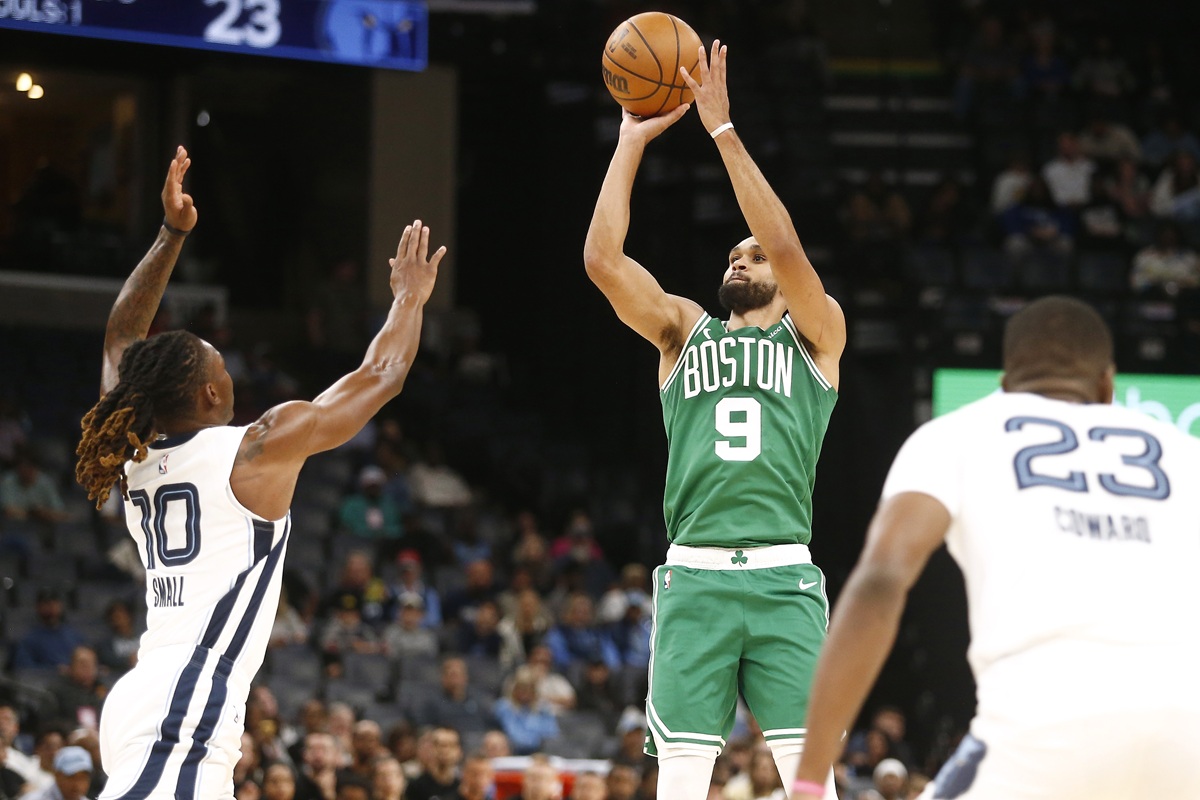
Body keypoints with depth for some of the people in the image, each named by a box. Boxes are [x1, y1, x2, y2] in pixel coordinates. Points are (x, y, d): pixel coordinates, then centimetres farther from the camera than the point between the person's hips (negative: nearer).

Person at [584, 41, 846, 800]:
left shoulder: (816, 334, 13)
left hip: (783, 575, -2)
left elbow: (787, 249, -5)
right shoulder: (685, 330, 20)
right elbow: (603, 259, 7)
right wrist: (633, 141, 7)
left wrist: (723, 128, -6)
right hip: (694, 575, 2)